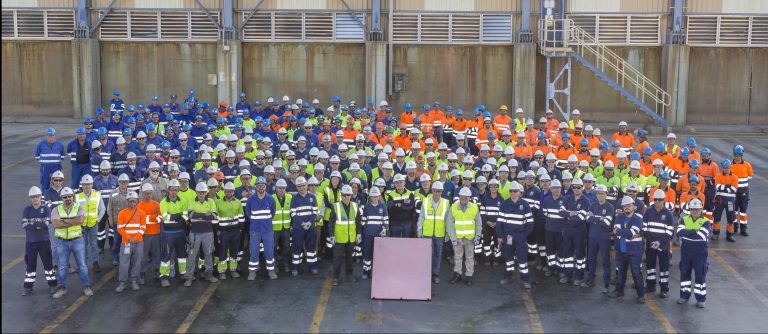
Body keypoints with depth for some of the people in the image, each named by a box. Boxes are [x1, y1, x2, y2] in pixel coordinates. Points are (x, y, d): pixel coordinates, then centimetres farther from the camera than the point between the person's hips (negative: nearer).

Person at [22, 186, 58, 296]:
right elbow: (24, 225, -11)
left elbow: (46, 223, -16)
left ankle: (52, 285, 16)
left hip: (44, 241, -1)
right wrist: (39, 224, -16)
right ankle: (28, 287, 18)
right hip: (30, 242, 1)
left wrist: (32, 224, -14)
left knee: (48, 263, 6)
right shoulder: (27, 210, 1)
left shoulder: (46, 209, -3)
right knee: (30, 265, 9)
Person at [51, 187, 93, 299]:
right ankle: (62, 288, 18)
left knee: (82, 264, 5)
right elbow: (56, 223, -17)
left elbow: (80, 220, -21)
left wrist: (64, 221, -16)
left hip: (77, 240, -1)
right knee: (62, 266, 9)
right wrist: (73, 222, -17)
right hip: (62, 242, 1)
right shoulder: (56, 210, 1)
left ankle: (86, 287, 14)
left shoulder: (79, 208, -1)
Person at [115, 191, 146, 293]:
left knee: (136, 262, 5)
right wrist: (128, 238, -12)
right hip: (126, 242, -1)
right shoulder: (122, 213, 0)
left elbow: (143, 228, 0)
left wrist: (135, 238, -11)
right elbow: (120, 228, -3)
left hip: (138, 243, 1)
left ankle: (134, 281, 16)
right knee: (124, 263, -2)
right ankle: (122, 283, 5)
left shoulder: (141, 213, 2)